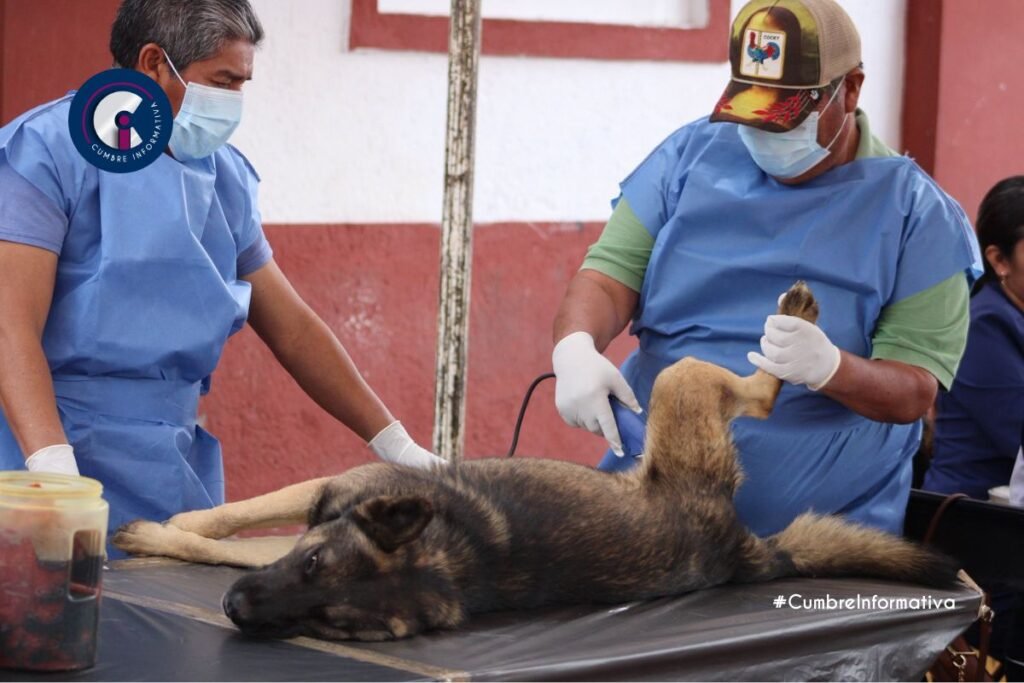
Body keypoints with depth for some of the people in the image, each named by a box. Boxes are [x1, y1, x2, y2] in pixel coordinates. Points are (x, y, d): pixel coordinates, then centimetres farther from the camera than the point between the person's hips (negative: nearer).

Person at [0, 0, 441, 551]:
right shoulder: (49, 149, -8)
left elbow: (291, 327, 17)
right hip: (60, 447, -5)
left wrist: (398, 447, 14)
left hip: (177, 463, 6)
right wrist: (54, 467, -31)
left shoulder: (225, 175, 10)